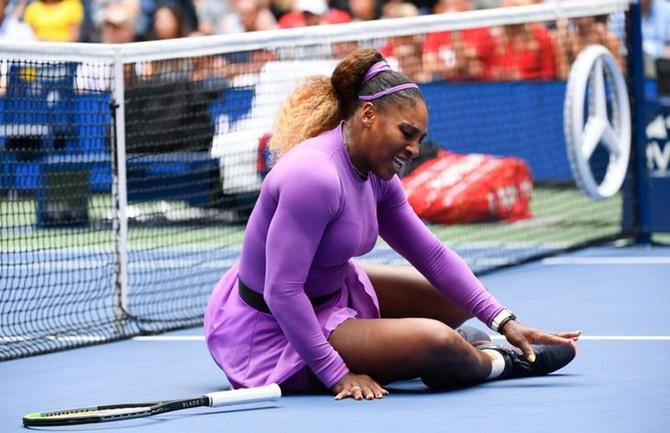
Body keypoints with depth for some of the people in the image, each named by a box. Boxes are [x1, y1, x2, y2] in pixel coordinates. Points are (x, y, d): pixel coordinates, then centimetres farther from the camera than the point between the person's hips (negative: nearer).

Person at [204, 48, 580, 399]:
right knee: (435, 343, -24)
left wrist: (503, 321, 0)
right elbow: (282, 291, -32)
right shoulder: (315, 176, -30)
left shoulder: (375, 176, 1)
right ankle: (496, 363, 8)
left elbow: (432, 254, 7)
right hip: (274, 334, -10)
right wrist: (336, 375, -30)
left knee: (459, 300, 13)